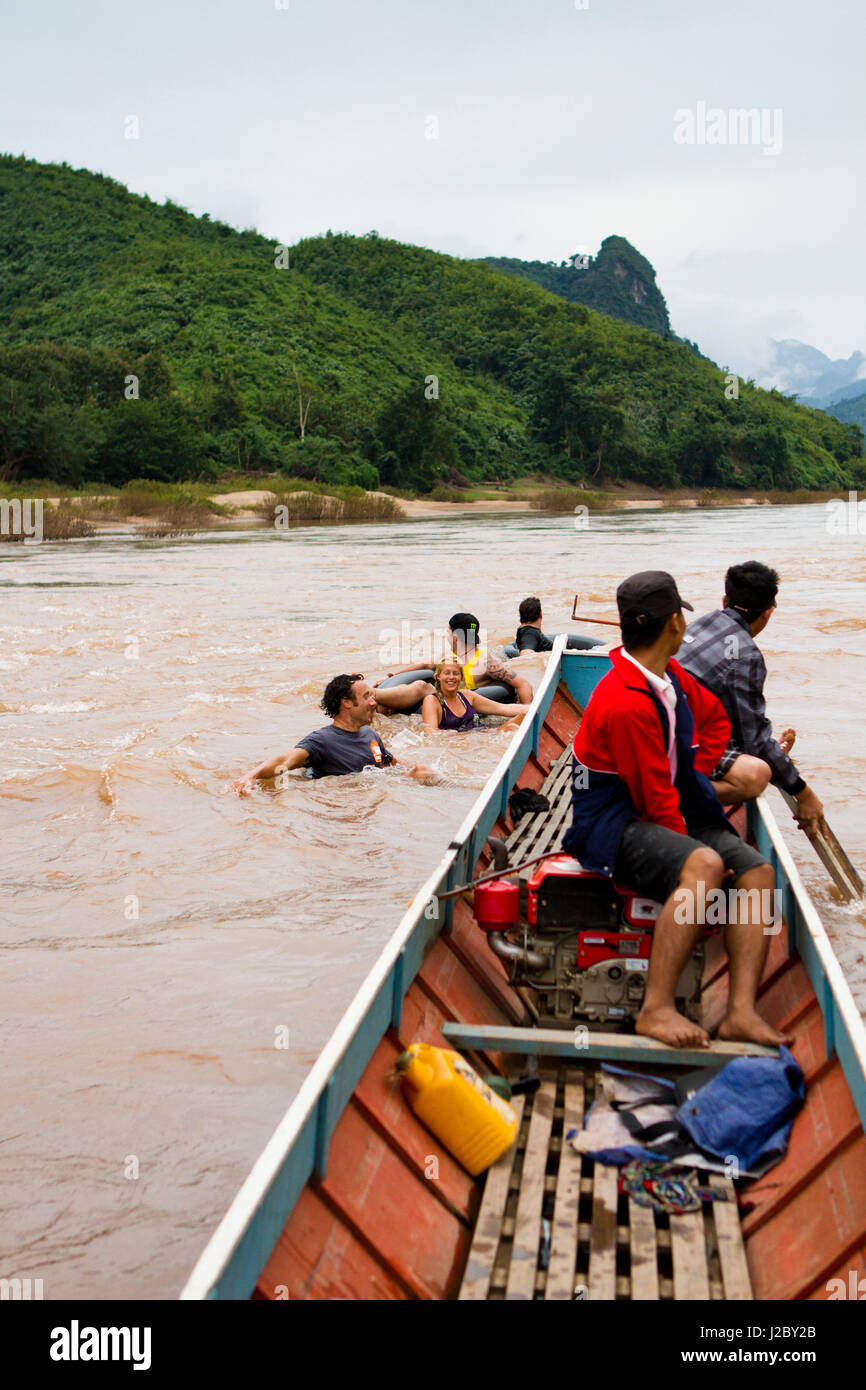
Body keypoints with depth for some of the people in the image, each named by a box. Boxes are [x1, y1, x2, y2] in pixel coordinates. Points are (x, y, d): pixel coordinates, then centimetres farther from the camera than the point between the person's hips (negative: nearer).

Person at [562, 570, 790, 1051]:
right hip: (615, 825, -9)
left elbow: (715, 716, 28)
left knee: (757, 871, -8)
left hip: (675, 811, 9)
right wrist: (697, 853, -12)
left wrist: (700, 770, 17)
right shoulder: (627, 702, -22)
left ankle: (741, 1011, -18)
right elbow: (656, 799, -19)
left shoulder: (670, 675, 6)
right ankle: (656, 1010, -33)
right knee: (704, 866, -34)